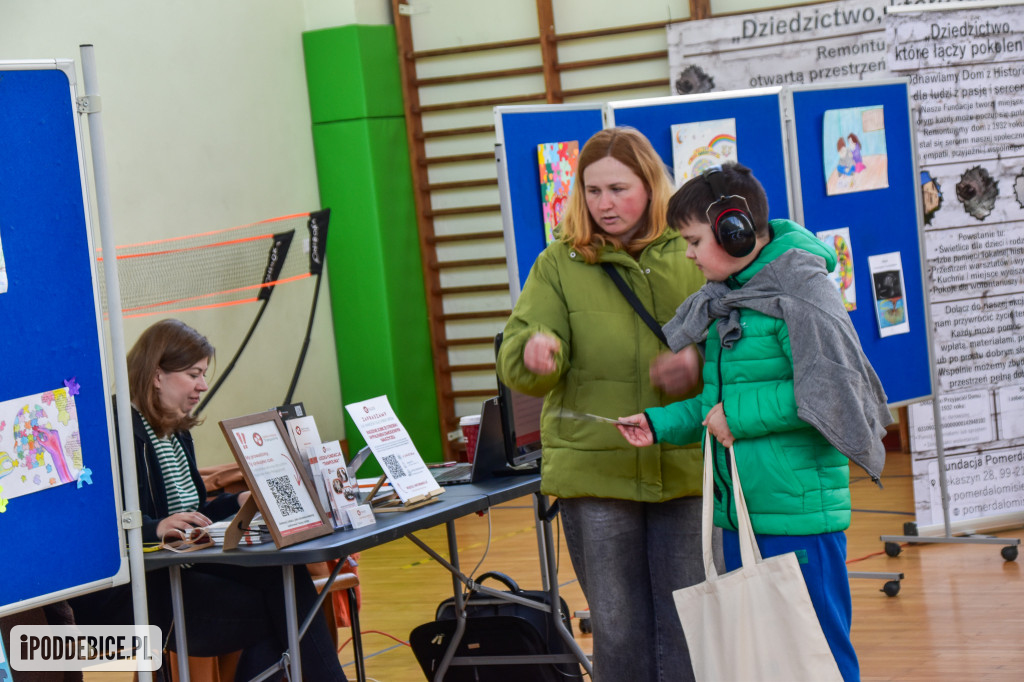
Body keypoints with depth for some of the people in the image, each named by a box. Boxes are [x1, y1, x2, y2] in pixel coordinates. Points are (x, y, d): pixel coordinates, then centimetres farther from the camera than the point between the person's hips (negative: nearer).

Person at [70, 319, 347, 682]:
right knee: (275, 611, -22)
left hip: (178, 568, 9)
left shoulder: (177, 434, 19)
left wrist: (239, 502, 7)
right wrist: (155, 528, -35)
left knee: (285, 577, -17)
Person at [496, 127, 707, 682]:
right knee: (618, 630, 5)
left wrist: (700, 362, -13)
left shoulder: (691, 255, 4)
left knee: (687, 626, 6)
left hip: (684, 465, 1)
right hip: (594, 468, -1)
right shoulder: (558, 264, 2)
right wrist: (535, 352, -31)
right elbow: (516, 364, -8)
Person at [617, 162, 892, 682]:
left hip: (799, 511, -9)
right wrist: (661, 424, 6)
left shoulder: (798, 290, -12)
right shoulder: (722, 299, 14)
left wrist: (740, 416, -18)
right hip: (739, 511, 9)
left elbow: (829, 389, -21)